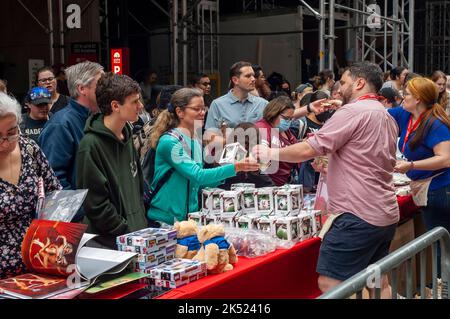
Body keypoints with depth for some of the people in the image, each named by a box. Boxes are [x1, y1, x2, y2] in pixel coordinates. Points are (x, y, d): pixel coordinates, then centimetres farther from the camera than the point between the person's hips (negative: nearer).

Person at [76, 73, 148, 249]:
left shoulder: (126, 137, 9)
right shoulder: (91, 145, -17)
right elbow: (95, 204, -18)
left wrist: (141, 225, 10)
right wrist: (128, 234, -16)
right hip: (108, 243, -7)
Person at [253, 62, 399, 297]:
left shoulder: (353, 111, -12)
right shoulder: (387, 117, 18)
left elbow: (308, 150, -16)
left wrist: (271, 153, -3)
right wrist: (330, 162, 25)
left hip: (359, 216, -10)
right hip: (385, 215, 10)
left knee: (329, 285, -7)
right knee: (379, 284, 16)